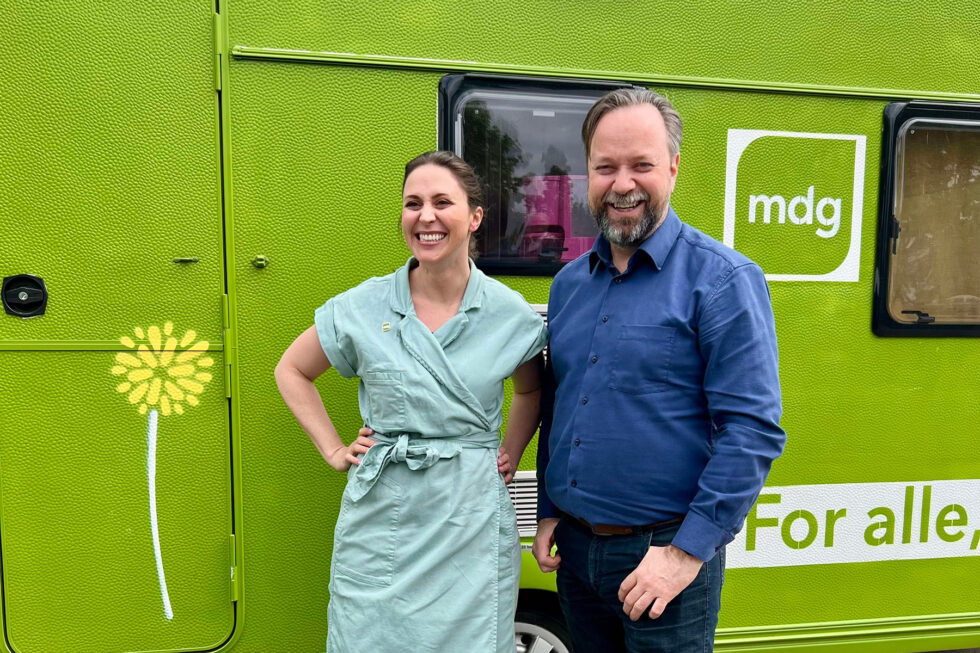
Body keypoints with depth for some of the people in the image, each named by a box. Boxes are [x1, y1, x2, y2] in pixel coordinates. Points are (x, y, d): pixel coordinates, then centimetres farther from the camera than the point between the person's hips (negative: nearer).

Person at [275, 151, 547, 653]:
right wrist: (333, 451, 3)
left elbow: (531, 390, 17)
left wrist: (511, 454, 5)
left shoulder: (511, 313, -3)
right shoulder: (364, 306, -4)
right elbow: (291, 371, 10)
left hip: (472, 521, 0)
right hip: (381, 517, 0)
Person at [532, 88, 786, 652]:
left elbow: (754, 429, -16)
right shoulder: (569, 282, 6)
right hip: (574, 548, 6)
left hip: (666, 553, -5)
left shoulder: (724, 280, -12)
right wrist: (547, 512, 10)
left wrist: (688, 551, -17)